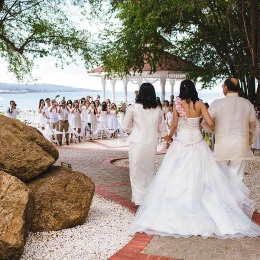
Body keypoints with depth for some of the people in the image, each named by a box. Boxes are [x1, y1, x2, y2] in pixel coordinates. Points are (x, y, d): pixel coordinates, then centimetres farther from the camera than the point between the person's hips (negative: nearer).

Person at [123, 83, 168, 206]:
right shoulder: (157, 110, 2)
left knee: (136, 171, 7)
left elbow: (126, 127, -1)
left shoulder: (133, 108, -7)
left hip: (137, 143, -3)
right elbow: (162, 128, 11)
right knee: (149, 170, 17)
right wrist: (169, 139, 26)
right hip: (152, 144, 4)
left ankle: (139, 198, 9)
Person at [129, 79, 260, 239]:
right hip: (198, 143, 2)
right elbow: (210, 123, -9)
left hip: (182, 143, -2)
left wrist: (170, 136, 17)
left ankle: (177, 213, 7)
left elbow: (174, 125, -2)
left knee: (179, 177, 4)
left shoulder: (177, 104, -4)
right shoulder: (200, 104, -2)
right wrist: (214, 129, 14)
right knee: (199, 177, 10)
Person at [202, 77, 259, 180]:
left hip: (222, 144, -1)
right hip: (241, 145, 2)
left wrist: (212, 130, 22)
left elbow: (205, 122, 0)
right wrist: (250, 141, 27)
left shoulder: (217, 103, -4)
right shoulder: (247, 103, 4)